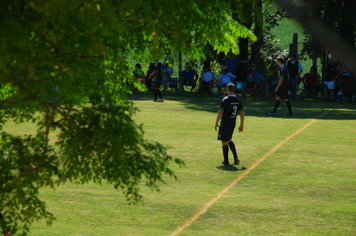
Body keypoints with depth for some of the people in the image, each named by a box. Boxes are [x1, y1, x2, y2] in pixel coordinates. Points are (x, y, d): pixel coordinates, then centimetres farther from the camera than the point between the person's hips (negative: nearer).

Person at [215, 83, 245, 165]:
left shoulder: (225, 100, -14)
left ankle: (226, 161, 8)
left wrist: (216, 123, -7)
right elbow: (242, 113, 5)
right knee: (229, 140, 22)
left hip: (224, 124, -6)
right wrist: (241, 125, 12)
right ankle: (236, 158, 11)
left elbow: (220, 112, -17)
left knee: (224, 142, 4)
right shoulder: (238, 100, 3)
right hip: (233, 124, 6)